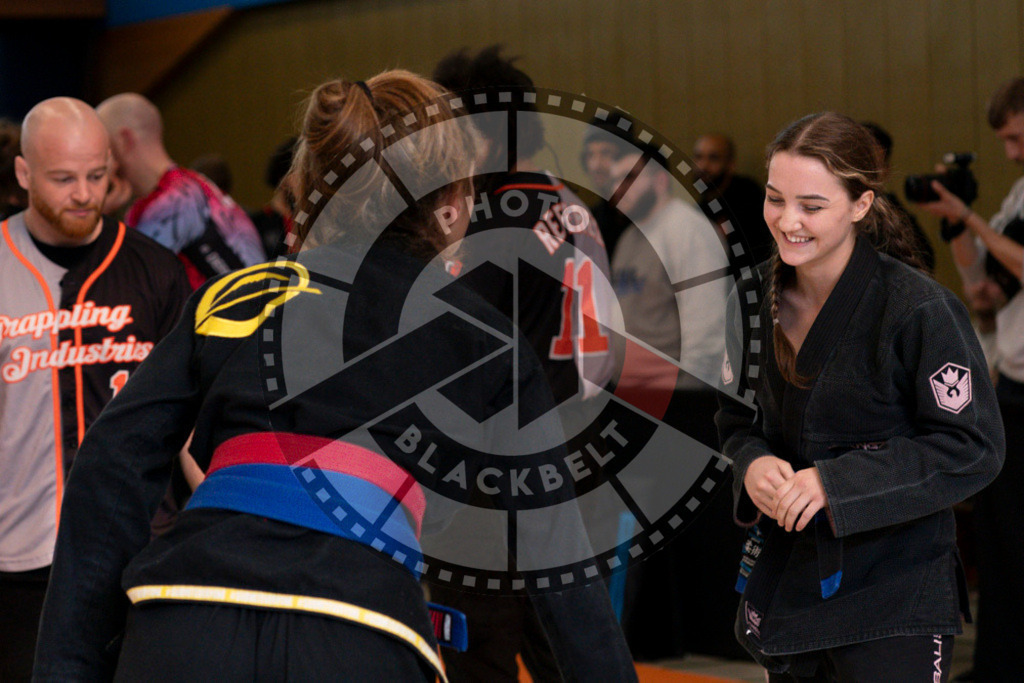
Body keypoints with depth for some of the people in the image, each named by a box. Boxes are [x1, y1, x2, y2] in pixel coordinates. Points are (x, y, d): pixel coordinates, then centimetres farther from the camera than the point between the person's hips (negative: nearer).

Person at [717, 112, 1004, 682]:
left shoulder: (920, 308, -16)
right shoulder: (756, 299, 3)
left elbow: (974, 449, -15)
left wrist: (833, 482, -21)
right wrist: (753, 465, -9)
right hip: (785, 584, 6)